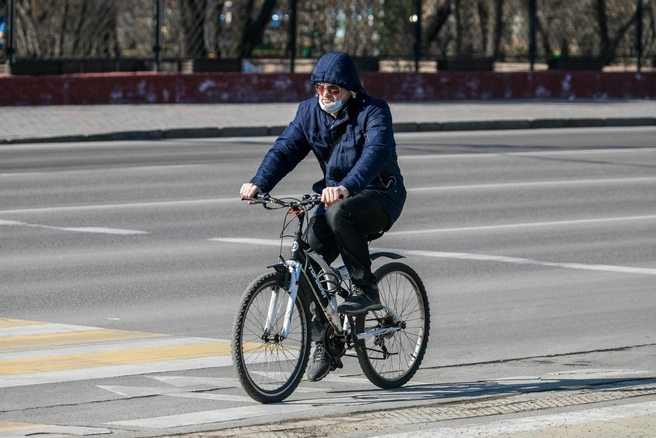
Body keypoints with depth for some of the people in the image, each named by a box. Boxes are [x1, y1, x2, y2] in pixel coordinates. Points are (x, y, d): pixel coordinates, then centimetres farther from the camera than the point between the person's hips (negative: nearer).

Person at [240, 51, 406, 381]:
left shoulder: (373, 112, -15)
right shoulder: (310, 111, 2)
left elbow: (375, 154, -32)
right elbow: (285, 149, -6)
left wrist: (346, 187, -50)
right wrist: (259, 183, -25)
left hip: (380, 196, -6)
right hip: (335, 196, 6)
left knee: (340, 213, -38)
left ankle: (366, 289, -22)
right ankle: (323, 346, 1)